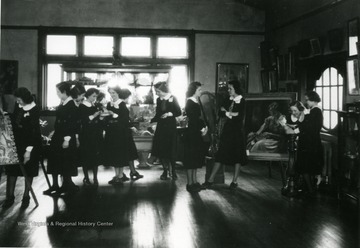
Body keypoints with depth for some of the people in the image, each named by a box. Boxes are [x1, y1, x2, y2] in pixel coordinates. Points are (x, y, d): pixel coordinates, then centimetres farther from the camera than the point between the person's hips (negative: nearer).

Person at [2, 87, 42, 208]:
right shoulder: (18, 107, 1)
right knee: (12, 169, 6)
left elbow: (34, 130, -19)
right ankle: (10, 196, 14)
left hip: (30, 144, -6)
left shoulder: (34, 111, -17)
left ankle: (26, 196, 18)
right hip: (16, 143, 6)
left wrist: (29, 149, -22)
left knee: (28, 171, 6)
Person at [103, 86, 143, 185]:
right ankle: (117, 174, 14)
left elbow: (125, 118, -15)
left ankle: (120, 175, 5)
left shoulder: (122, 104, -6)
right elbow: (108, 118, 9)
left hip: (122, 132, -5)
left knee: (121, 153, 0)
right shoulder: (109, 104, 8)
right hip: (111, 132, 5)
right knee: (113, 153, 6)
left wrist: (114, 115, -22)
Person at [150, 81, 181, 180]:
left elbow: (179, 112, -4)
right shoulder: (158, 100, 9)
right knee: (160, 149, -2)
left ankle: (173, 171, 12)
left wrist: (170, 114, -18)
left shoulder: (172, 98, -4)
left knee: (170, 149, -5)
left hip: (170, 127, -4)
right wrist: (150, 121, 4)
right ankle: (165, 170, 12)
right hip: (161, 126, 4)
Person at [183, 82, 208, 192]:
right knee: (191, 158, -2)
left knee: (196, 157, 13)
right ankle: (190, 184, 5)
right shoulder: (190, 103, -13)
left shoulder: (197, 102, 13)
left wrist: (205, 127, -1)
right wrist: (202, 129, -12)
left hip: (197, 133, 9)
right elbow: (193, 120, -18)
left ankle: (194, 181, 23)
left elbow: (199, 117, 13)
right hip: (191, 133, -9)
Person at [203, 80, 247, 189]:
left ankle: (234, 181, 14)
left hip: (237, 131, -5)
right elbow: (221, 112, 3)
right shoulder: (229, 100, 10)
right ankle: (211, 180, 4)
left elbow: (239, 116, -14)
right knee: (220, 154, 3)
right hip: (227, 130, 5)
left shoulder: (241, 101, -6)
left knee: (237, 156, 4)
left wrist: (226, 113, -5)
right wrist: (230, 113, -11)